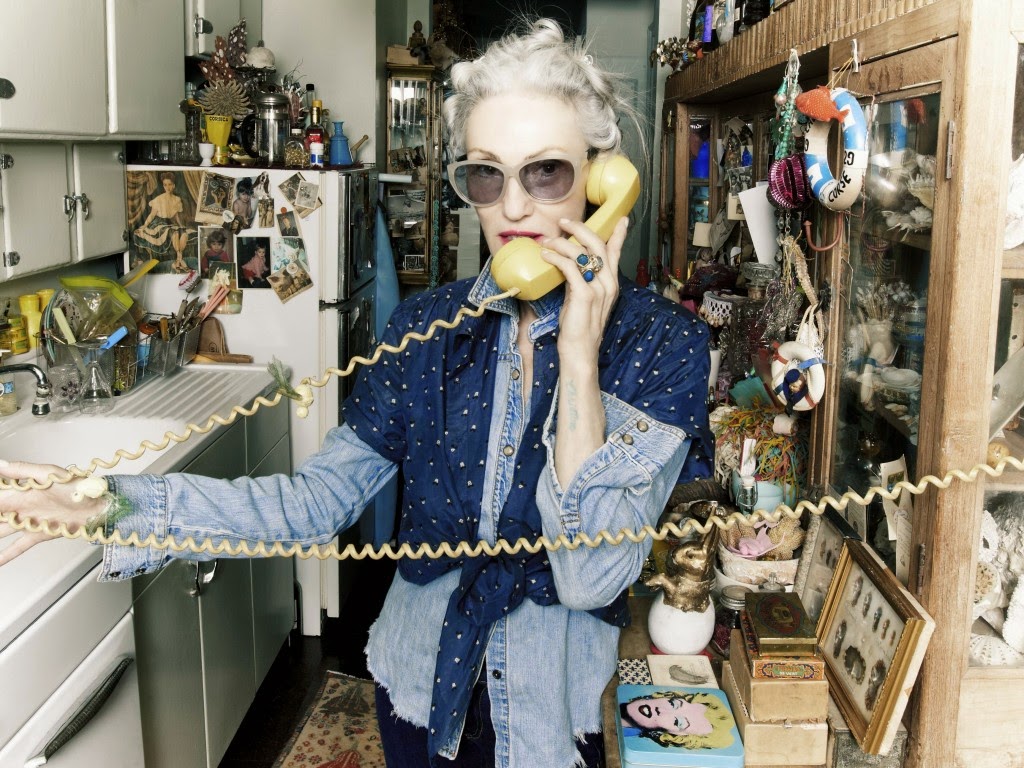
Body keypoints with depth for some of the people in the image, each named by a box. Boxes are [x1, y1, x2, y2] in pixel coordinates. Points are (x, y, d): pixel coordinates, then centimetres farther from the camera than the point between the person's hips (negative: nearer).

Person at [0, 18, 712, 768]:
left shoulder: (662, 341, -16)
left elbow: (593, 574, -24)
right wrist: (115, 504, -18)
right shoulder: (429, 324, -6)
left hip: (559, 707, -3)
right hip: (420, 687, 4)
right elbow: (319, 497, -8)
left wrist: (579, 355, -28)